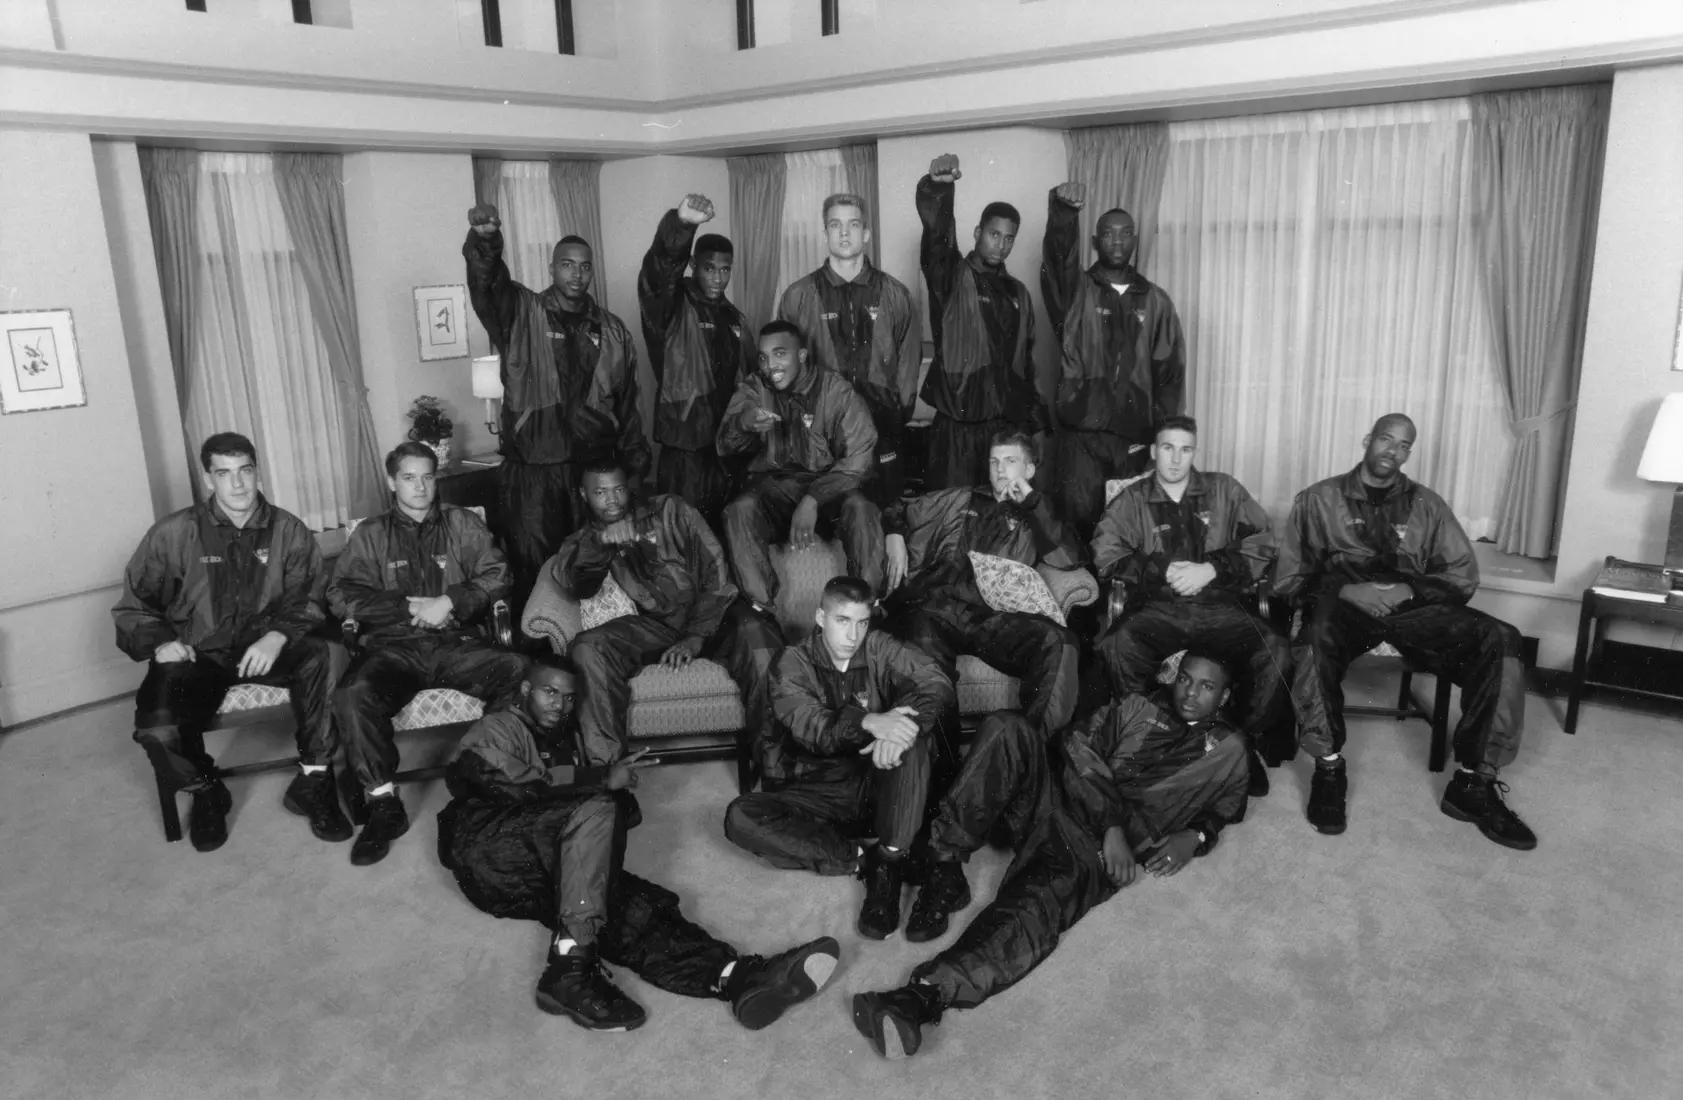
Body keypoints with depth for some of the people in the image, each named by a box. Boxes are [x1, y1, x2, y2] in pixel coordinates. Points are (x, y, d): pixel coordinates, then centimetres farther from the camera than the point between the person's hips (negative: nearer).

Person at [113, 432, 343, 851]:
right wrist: (160, 642, -15)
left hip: (264, 650, 0)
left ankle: (313, 780, -16)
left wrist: (278, 634, -24)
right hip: (196, 655, 0)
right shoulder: (174, 533, -2)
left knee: (320, 657, -32)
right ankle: (205, 791, 9)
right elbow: (133, 606, 5)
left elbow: (306, 600, -3)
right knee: (158, 729, -28)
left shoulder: (288, 530, 0)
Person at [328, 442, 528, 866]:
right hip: (393, 647, 0)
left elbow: (496, 576, 6)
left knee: (521, 671, -30)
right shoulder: (370, 534, 17)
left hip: (458, 643, 0)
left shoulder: (462, 524, 17)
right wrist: (410, 608, -7)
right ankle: (383, 803, -19)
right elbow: (340, 596, 5)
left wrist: (450, 601, -11)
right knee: (352, 696, -32)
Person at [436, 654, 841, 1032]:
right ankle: (571, 966, -41)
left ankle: (735, 976, -51)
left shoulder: (566, 740, 31)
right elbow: (508, 784, -11)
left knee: (631, 904, -26)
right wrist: (603, 779, -10)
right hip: (488, 853, -4)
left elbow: (626, 810, 21)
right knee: (594, 811, -30)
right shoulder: (497, 729, 13)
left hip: (540, 879, 4)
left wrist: (620, 791, -4)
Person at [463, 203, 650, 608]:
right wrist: (484, 240, -42)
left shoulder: (612, 330, 12)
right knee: (532, 567, -1)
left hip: (595, 467, 3)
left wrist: (637, 463, 11)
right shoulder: (521, 313, 1)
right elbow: (486, 284, -21)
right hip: (531, 468, -3)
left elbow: (627, 403, 15)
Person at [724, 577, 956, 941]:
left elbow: (938, 684, -15)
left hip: (880, 790, 0)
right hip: (819, 794, 0)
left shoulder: (880, 649, 1)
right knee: (740, 817, -25)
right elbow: (808, 726, -21)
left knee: (910, 727, -28)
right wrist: (869, 722, -41)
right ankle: (860, 859, -24)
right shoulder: (794, 662, -2)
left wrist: (899, 730, -36)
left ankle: (889, 861, -27)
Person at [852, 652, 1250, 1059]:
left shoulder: (1227, 746, 23)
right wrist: (1112, 822, -7)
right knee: (1008, 727, -27)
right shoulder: (1137, 708, 22)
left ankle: (928, 993, -54)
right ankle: (944, 863, -27)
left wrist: (1194, 835, -3)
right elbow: (1080, 746, 7)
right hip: (1056, 795, 3)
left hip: (1096, 846, -3)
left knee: (1038, 901, -35)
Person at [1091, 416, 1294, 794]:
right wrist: (1165, 570, -10)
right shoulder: (1131, 501, 14)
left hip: (1221, 605, 1)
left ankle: (1249, 741, -3)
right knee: (1118, 647, -33)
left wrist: (1210, 569, -7)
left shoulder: (1224, 490, 16)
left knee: (1275, 653, -28)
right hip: (1157, 607, -1)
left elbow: (1262, 546, 8)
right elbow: (1106, 555, 1)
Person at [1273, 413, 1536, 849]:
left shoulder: (1426, 504, 21)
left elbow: (1463, 576, 14)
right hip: (1343, 601, -3)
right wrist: (1345, 590, -12)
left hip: (1413, 605, 3)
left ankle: (1473, 783, -19)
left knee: (1500, 640, -24)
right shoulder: (1318, 499, 13)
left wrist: (1408, 591, -6)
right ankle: (1328, 766, -26)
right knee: (1317, 632, -39)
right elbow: (1289, 577, 5)